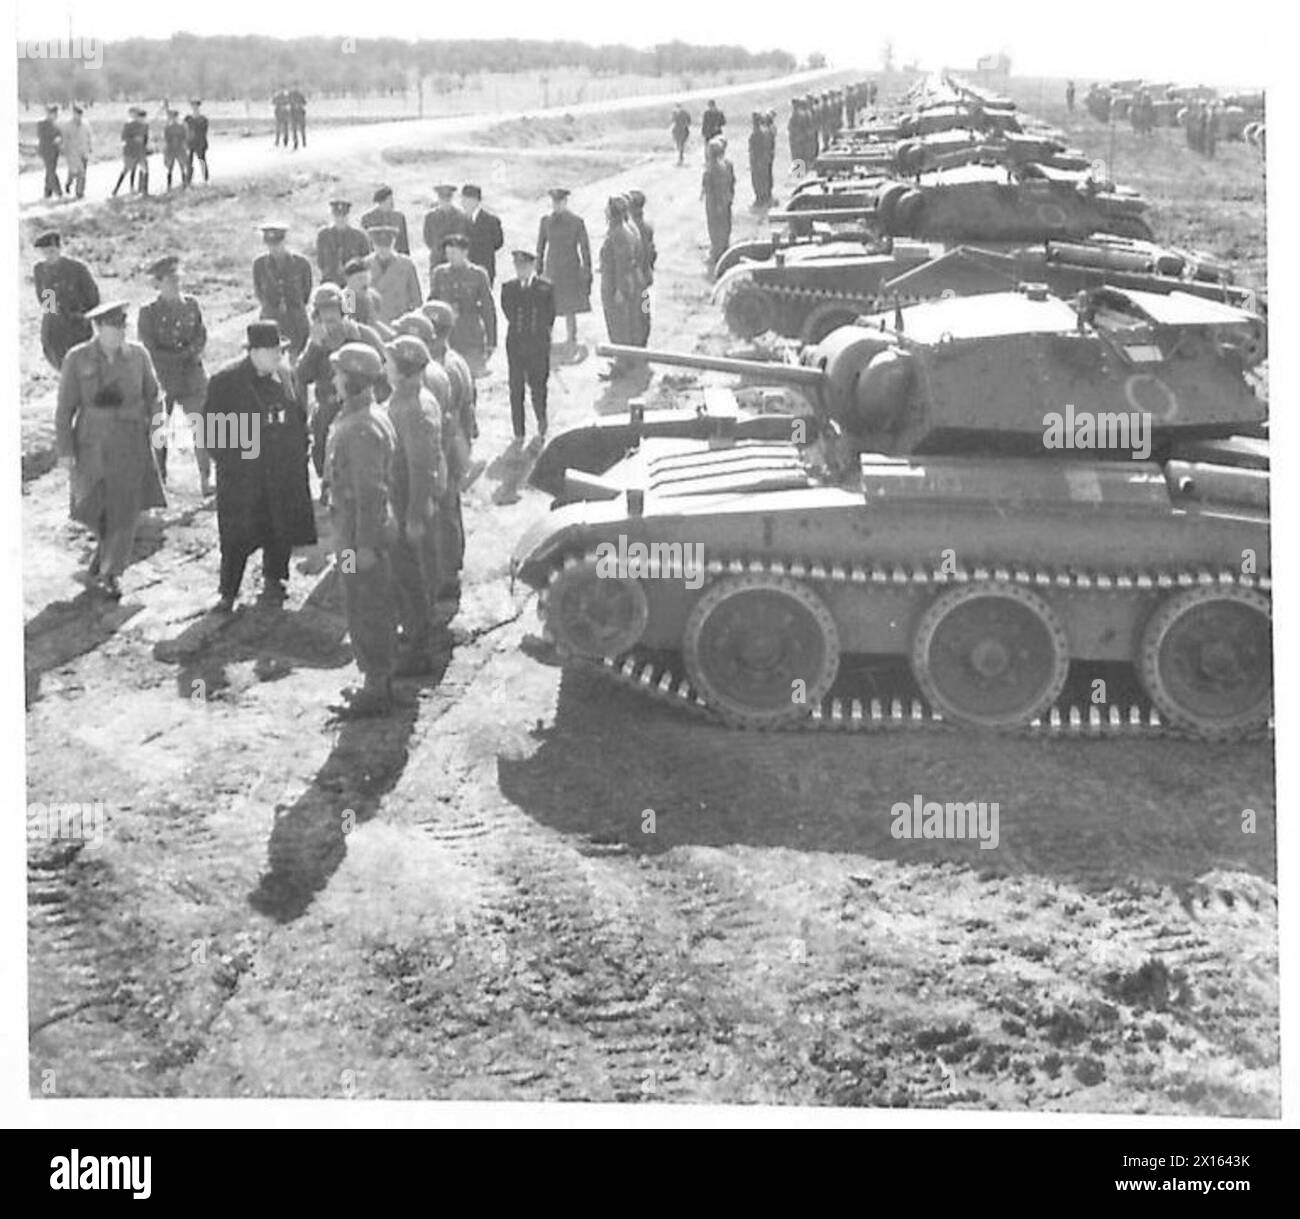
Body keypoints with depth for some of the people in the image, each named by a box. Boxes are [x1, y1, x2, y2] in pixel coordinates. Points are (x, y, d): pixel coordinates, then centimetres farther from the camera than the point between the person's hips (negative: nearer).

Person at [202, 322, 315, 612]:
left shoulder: (284, 375, 6)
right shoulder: (225, 381, -9)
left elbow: (299, 416, 16)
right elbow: (211, 425, -6)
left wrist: (299, 452, 9)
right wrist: (226, 459, -11)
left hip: (284, 472, 5)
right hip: (242, 474, -5)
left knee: (281, 533, 10)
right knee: (238, 536, -1)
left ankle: (274, 582, 27)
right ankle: (227, 593, 10)